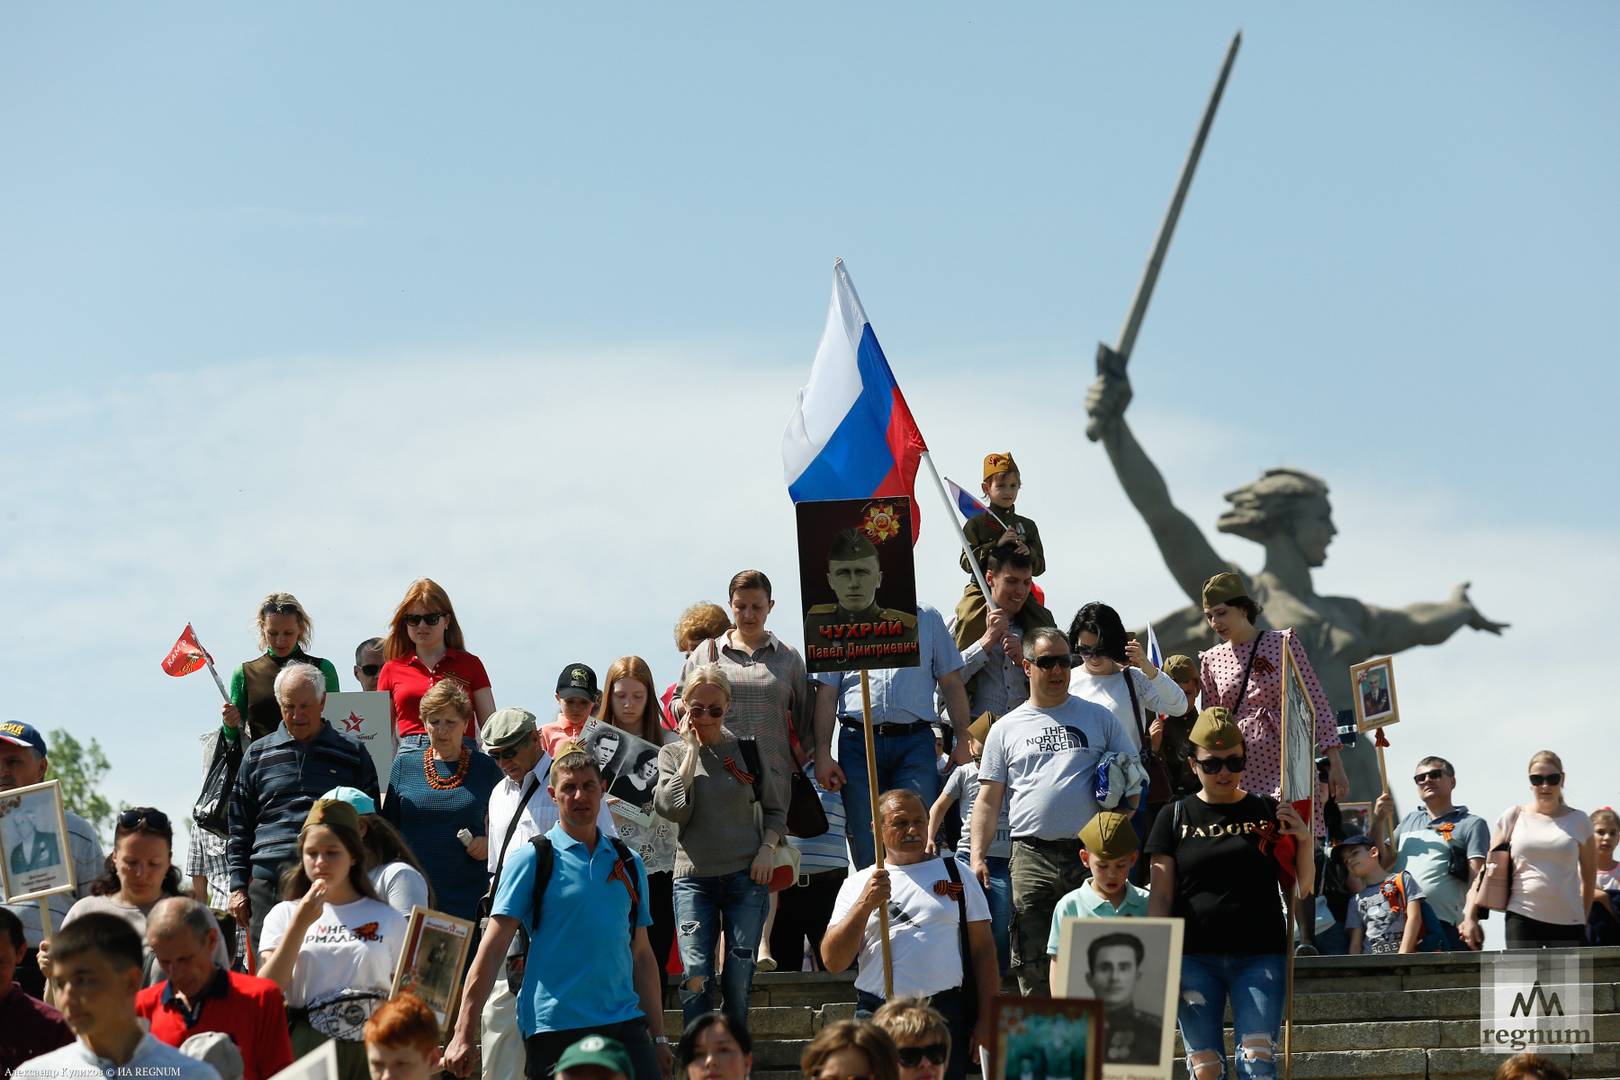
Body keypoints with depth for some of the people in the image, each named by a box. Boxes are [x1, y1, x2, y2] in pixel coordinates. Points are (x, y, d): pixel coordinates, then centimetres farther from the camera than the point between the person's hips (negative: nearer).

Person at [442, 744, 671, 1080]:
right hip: (554, 1026, -4)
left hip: (625, 1025, 4)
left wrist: (658, 1036, 15)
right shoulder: (530, 860, 1)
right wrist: (464, 1034, -10)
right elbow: (492, 947, -4)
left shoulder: (628, 863, 14)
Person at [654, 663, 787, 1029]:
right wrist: (692, 751, -6)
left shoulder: (748, 749, 8)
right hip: (694, 878, 0)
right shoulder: (673, 754, 7)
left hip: (746, 875, 0)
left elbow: (775, 808, 15)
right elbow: (670, 807, -10)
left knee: (739, 977, -1)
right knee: (695, 974, -12)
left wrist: (767, 849, -2)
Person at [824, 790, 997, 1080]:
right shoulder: (857, 884, 12)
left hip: (946, 1012, 0)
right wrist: (864, 906, -10)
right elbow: (833, 961, 2)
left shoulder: (956, 876, 13)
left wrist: (986, 1021, -1)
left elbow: (983, 950, 9)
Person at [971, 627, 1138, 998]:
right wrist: (977, 857, -2)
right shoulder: (1006, 729, 13)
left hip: (1091, 856, -1)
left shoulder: (1098, 718, 12)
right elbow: (988, 800, 11)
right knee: (1033, 962, -1)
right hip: (1031, 857, 1)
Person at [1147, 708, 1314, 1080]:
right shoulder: (1176, 817, 8)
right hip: (1194, 958, 0)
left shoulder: (1269, 813, 9)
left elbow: (1301, 887, 11)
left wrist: (1305, 841, -7)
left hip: (1259, 956, 0)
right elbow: (1161, 896, 6)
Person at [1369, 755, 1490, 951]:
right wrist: (1378, 822, 8)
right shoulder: (1410, 820, 26)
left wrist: (1470, 919, -16)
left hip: (1443, 926, -5)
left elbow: (1476, 876, -2)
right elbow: (1383, 862, 21)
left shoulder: (1472, 824, 9)